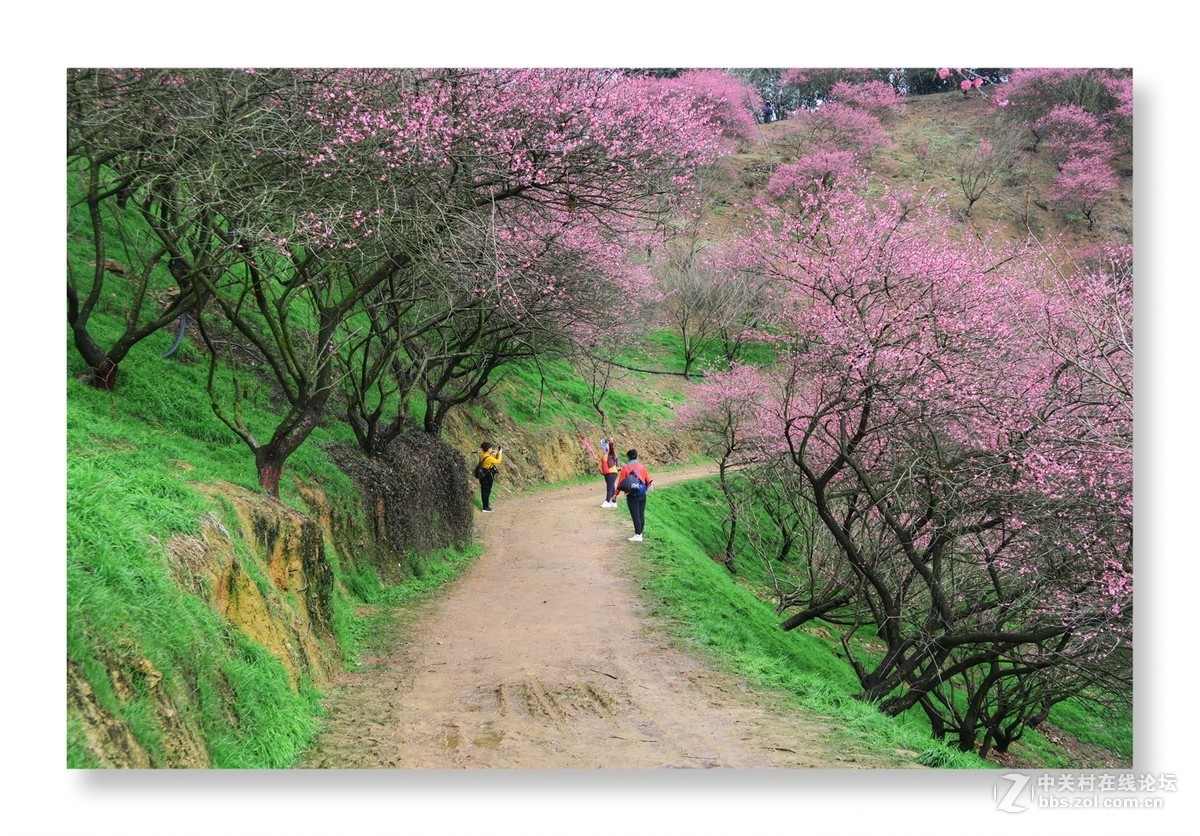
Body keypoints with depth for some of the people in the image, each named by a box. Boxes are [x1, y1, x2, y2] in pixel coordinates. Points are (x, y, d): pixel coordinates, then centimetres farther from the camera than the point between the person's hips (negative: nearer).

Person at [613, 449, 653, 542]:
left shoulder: (625, 468, -7)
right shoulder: (642, 466, 4)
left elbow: (621, 483, -5)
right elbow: (649, 481, 6)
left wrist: (615, 495, 4)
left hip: (632, 495, -4)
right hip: (642, 495, 4)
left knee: (635, 515, -2)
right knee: (641, 514, 11)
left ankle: (638, 535, -2)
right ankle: (639, 533, 18)